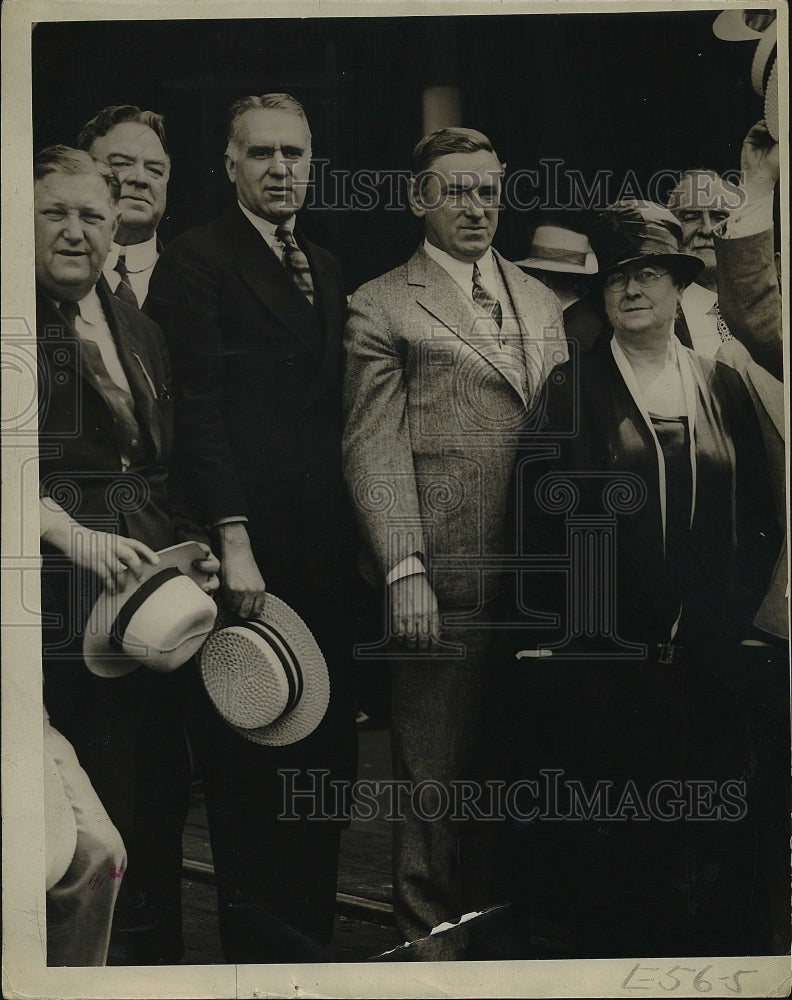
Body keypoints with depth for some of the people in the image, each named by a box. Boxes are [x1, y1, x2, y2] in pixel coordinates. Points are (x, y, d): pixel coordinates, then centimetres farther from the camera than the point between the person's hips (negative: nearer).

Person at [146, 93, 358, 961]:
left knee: (328, 741, 10)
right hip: (249, 547, -6)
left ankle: (313, 915, 23)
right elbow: (197, 409, -12)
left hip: (324, 549, 7)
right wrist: (232, 539, -19)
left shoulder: (325, 270, 18)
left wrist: (352, 527, 8)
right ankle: (247, 932, 18)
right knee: (243, 752, 4)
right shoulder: (194, 263, -5)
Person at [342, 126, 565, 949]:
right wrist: (404, 570, -14)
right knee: (434, 781, 3)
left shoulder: (542, 304, 18)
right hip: (444, 586, -5)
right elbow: (374, 449, -5)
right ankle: (429, 941, 18)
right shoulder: (382, 307, 1)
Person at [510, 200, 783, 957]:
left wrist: (740, 623, 2)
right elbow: (539, 520, -2)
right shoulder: (570, 391, 2)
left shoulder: (724, 387, 11)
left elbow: (760, 519, 11)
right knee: (611, 851, 3)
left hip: (713, 657, 3)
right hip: (606, 658, -3)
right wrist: (547, 635, -9)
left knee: (721, 844, 7)